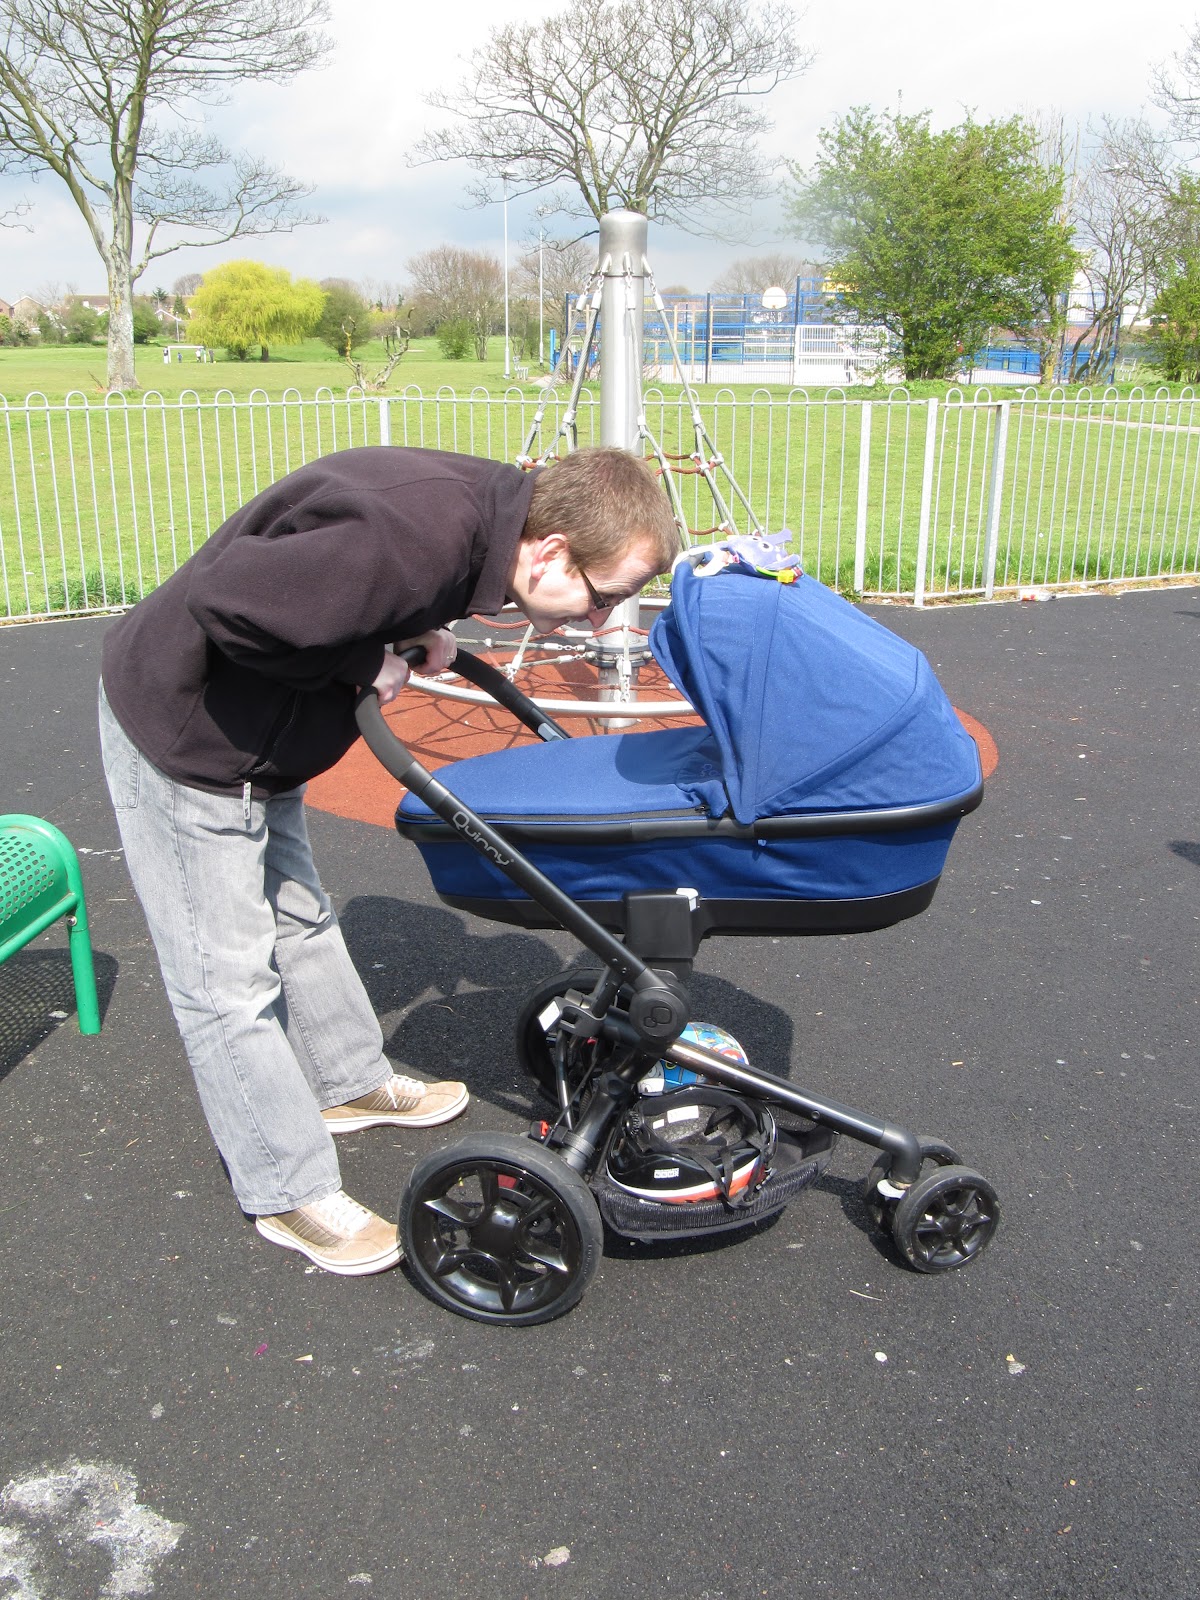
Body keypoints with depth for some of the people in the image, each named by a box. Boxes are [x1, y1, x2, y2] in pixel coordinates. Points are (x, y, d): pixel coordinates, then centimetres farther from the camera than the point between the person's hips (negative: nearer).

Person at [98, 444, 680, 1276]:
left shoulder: (483, 502, -7)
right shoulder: (417, 539, -36)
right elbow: (229, 605, -35)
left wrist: (414, 629, -6)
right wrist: (363, 663, -24)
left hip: (252, 732, 9)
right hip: (181, 739, -9)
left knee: (301, 924, 24)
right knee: (230, 981, 2)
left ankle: (350, 1083, 44)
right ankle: (292, 1194, 16)